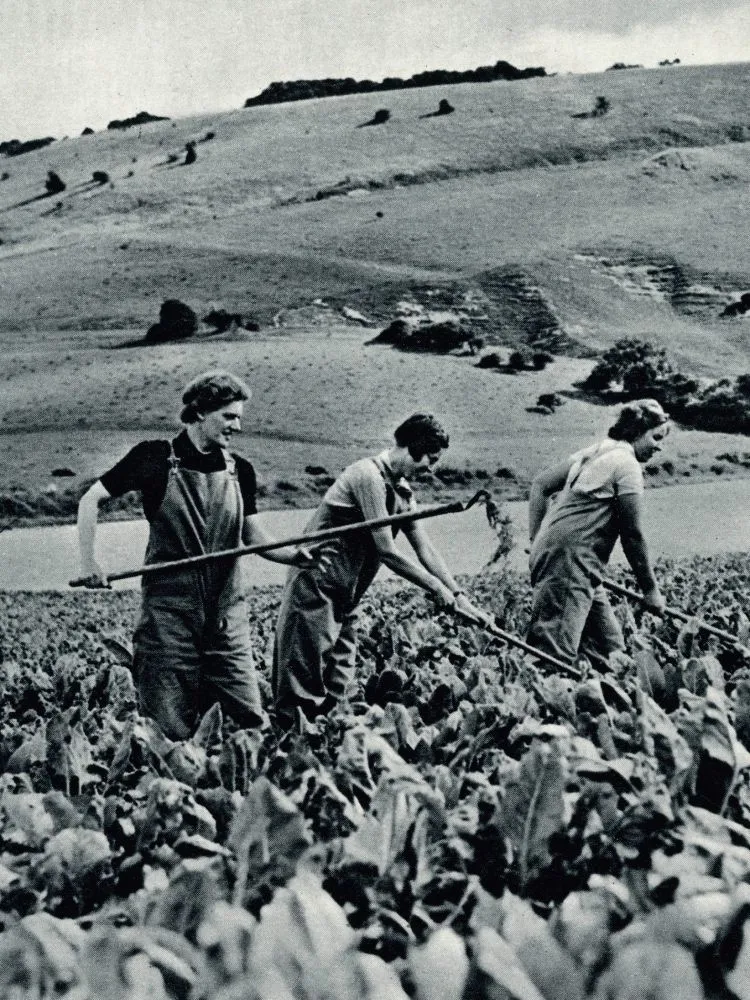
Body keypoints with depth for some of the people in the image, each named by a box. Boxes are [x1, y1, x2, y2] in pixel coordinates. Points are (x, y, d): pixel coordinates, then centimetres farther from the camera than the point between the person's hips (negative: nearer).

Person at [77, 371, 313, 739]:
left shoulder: (239, 470, 8)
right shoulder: (156, 458, -3)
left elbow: (252, 536, 13)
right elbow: (90, 499, 2)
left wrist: (293, 555, -6)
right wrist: (89, 562, -6)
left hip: (225, 615, 3)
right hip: (169, 611, -3)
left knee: (252, 722, -2)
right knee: (172, 730, -3)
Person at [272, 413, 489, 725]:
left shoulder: (401, 490, 11)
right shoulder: (370, 476, -18)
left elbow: (425, 549, 11)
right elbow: (387, 551, -20)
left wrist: (459, 595, 2)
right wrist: (438, 588, -13)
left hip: (344, 597, 10)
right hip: (316, 586, -10)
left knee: (335, 689, 9)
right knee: (303, 690, -9)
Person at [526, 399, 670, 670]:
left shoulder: (593, 453, 19)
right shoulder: (627, 464, -7)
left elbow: (540, 484, 21)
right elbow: (632, 535, -8)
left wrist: (537, 539, 19)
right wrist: (650, 590, 1)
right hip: (569, 560, -10)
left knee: (609, 649, 11)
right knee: (554, 656, -17)